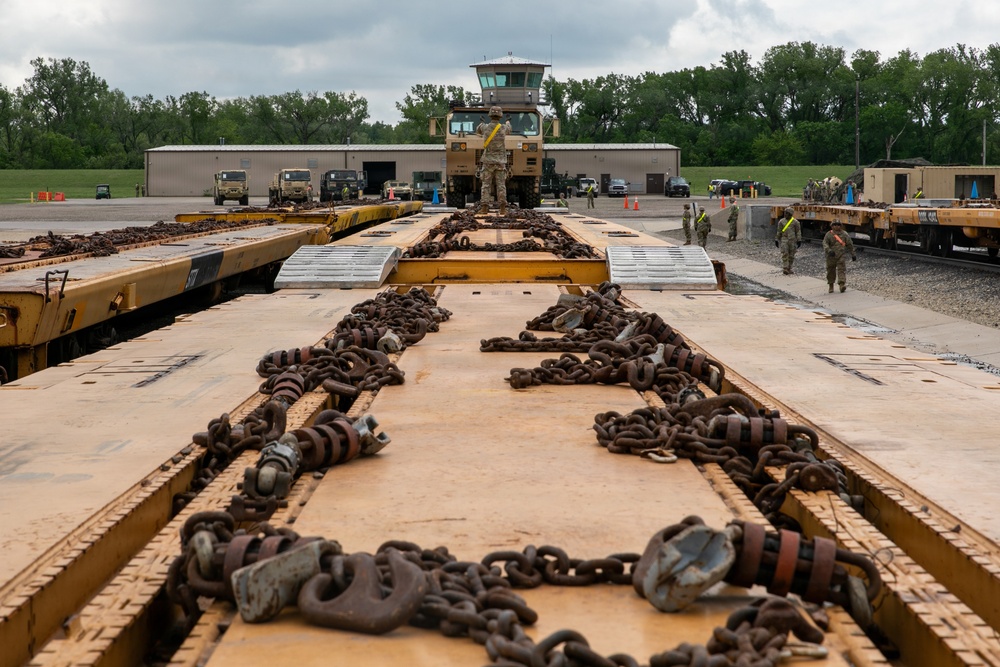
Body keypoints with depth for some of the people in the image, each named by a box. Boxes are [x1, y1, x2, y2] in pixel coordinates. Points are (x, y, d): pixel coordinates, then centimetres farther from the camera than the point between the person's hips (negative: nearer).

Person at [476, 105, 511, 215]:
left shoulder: (485, 127, -5)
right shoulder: (503, 128, -3)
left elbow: (478, 131, 21)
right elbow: (508, 130, 24)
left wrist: (482, 123, 45)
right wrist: (508, 123, 49)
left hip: (487, 161, 0)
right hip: (500, 162, 1)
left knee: (486, 185, 1)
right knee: (501, 185, 1)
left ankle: (484, 208, -5)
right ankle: (503, 209, -3)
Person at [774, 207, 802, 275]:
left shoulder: (795, 222, 0)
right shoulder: (781, 221, 5)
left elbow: (798, 232, 2)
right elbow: (779, 231, 11)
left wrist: (799, 241, -4)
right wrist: (776, 240, 10)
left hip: (792, 240, 0)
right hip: (784, 239, 0)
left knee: (791, 255, 5)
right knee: (785, 254, -13)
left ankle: (789, 269, 16)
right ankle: (785, 269, -16)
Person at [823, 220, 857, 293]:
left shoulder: (844, 234, 9)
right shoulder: (829, 234, 6)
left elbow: (850, 244, 14)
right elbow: (825, 243, -7)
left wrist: (853, 254, 13)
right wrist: (829, 250, -26)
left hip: (841, 255, 0)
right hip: (831, 256, 0)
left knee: (842, 269, -14)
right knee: (831, 270, 6)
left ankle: (842, 284, -24)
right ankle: (831, 286, 21)